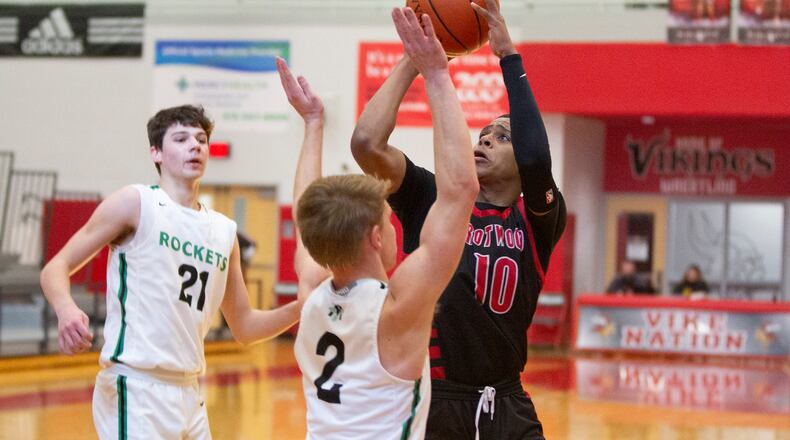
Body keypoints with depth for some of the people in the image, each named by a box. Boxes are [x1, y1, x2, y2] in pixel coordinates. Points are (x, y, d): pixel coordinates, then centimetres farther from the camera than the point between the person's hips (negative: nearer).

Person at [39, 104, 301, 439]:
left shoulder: (224, 231, 15)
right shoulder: (135, 203, -2)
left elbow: (244, 328, 21)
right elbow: (56, 267, -3)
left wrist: (301, 309, 4)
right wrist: (66, 310, -25)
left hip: (189, 392, 7)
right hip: (135, 388, -7)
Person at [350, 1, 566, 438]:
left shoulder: (538, 222, 0)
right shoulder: (431, 199, 2)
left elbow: (536, 159, -21)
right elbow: (367, 144, -13)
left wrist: (509, 56, -17)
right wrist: (410, 62, -7)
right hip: (429, 398, 0)